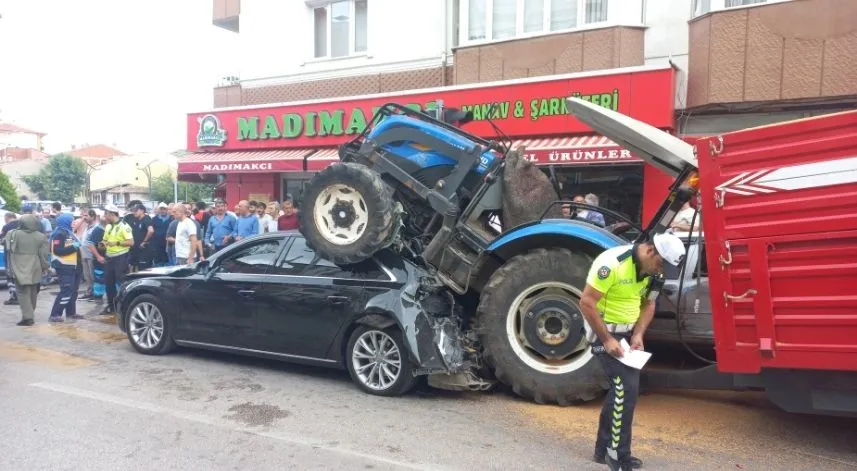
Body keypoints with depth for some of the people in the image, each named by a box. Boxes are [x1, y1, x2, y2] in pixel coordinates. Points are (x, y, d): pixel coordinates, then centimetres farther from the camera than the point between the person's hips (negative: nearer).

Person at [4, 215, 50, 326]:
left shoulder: (14, 234, -9)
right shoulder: (41, 236, -2)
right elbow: (44, 254, -1)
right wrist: (44, 267, 8)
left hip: (20, 268, -3)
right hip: (35, 268, 3)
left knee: (23, 292, -2)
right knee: (33, 292, 16)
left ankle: (27, 317, -12)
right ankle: (30, 315, 27)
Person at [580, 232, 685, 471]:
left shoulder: (651, 269, 0)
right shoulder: (612, 263, -26)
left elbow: (648, 303, 11)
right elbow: (586, 303, -26)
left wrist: (638, 335, -3)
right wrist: (606, 340, -22)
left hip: (628, 332, 9)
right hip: (605, 330, -9)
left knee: (621, 389, 13)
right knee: (626, 388, -13)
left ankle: (604, 448, 26)